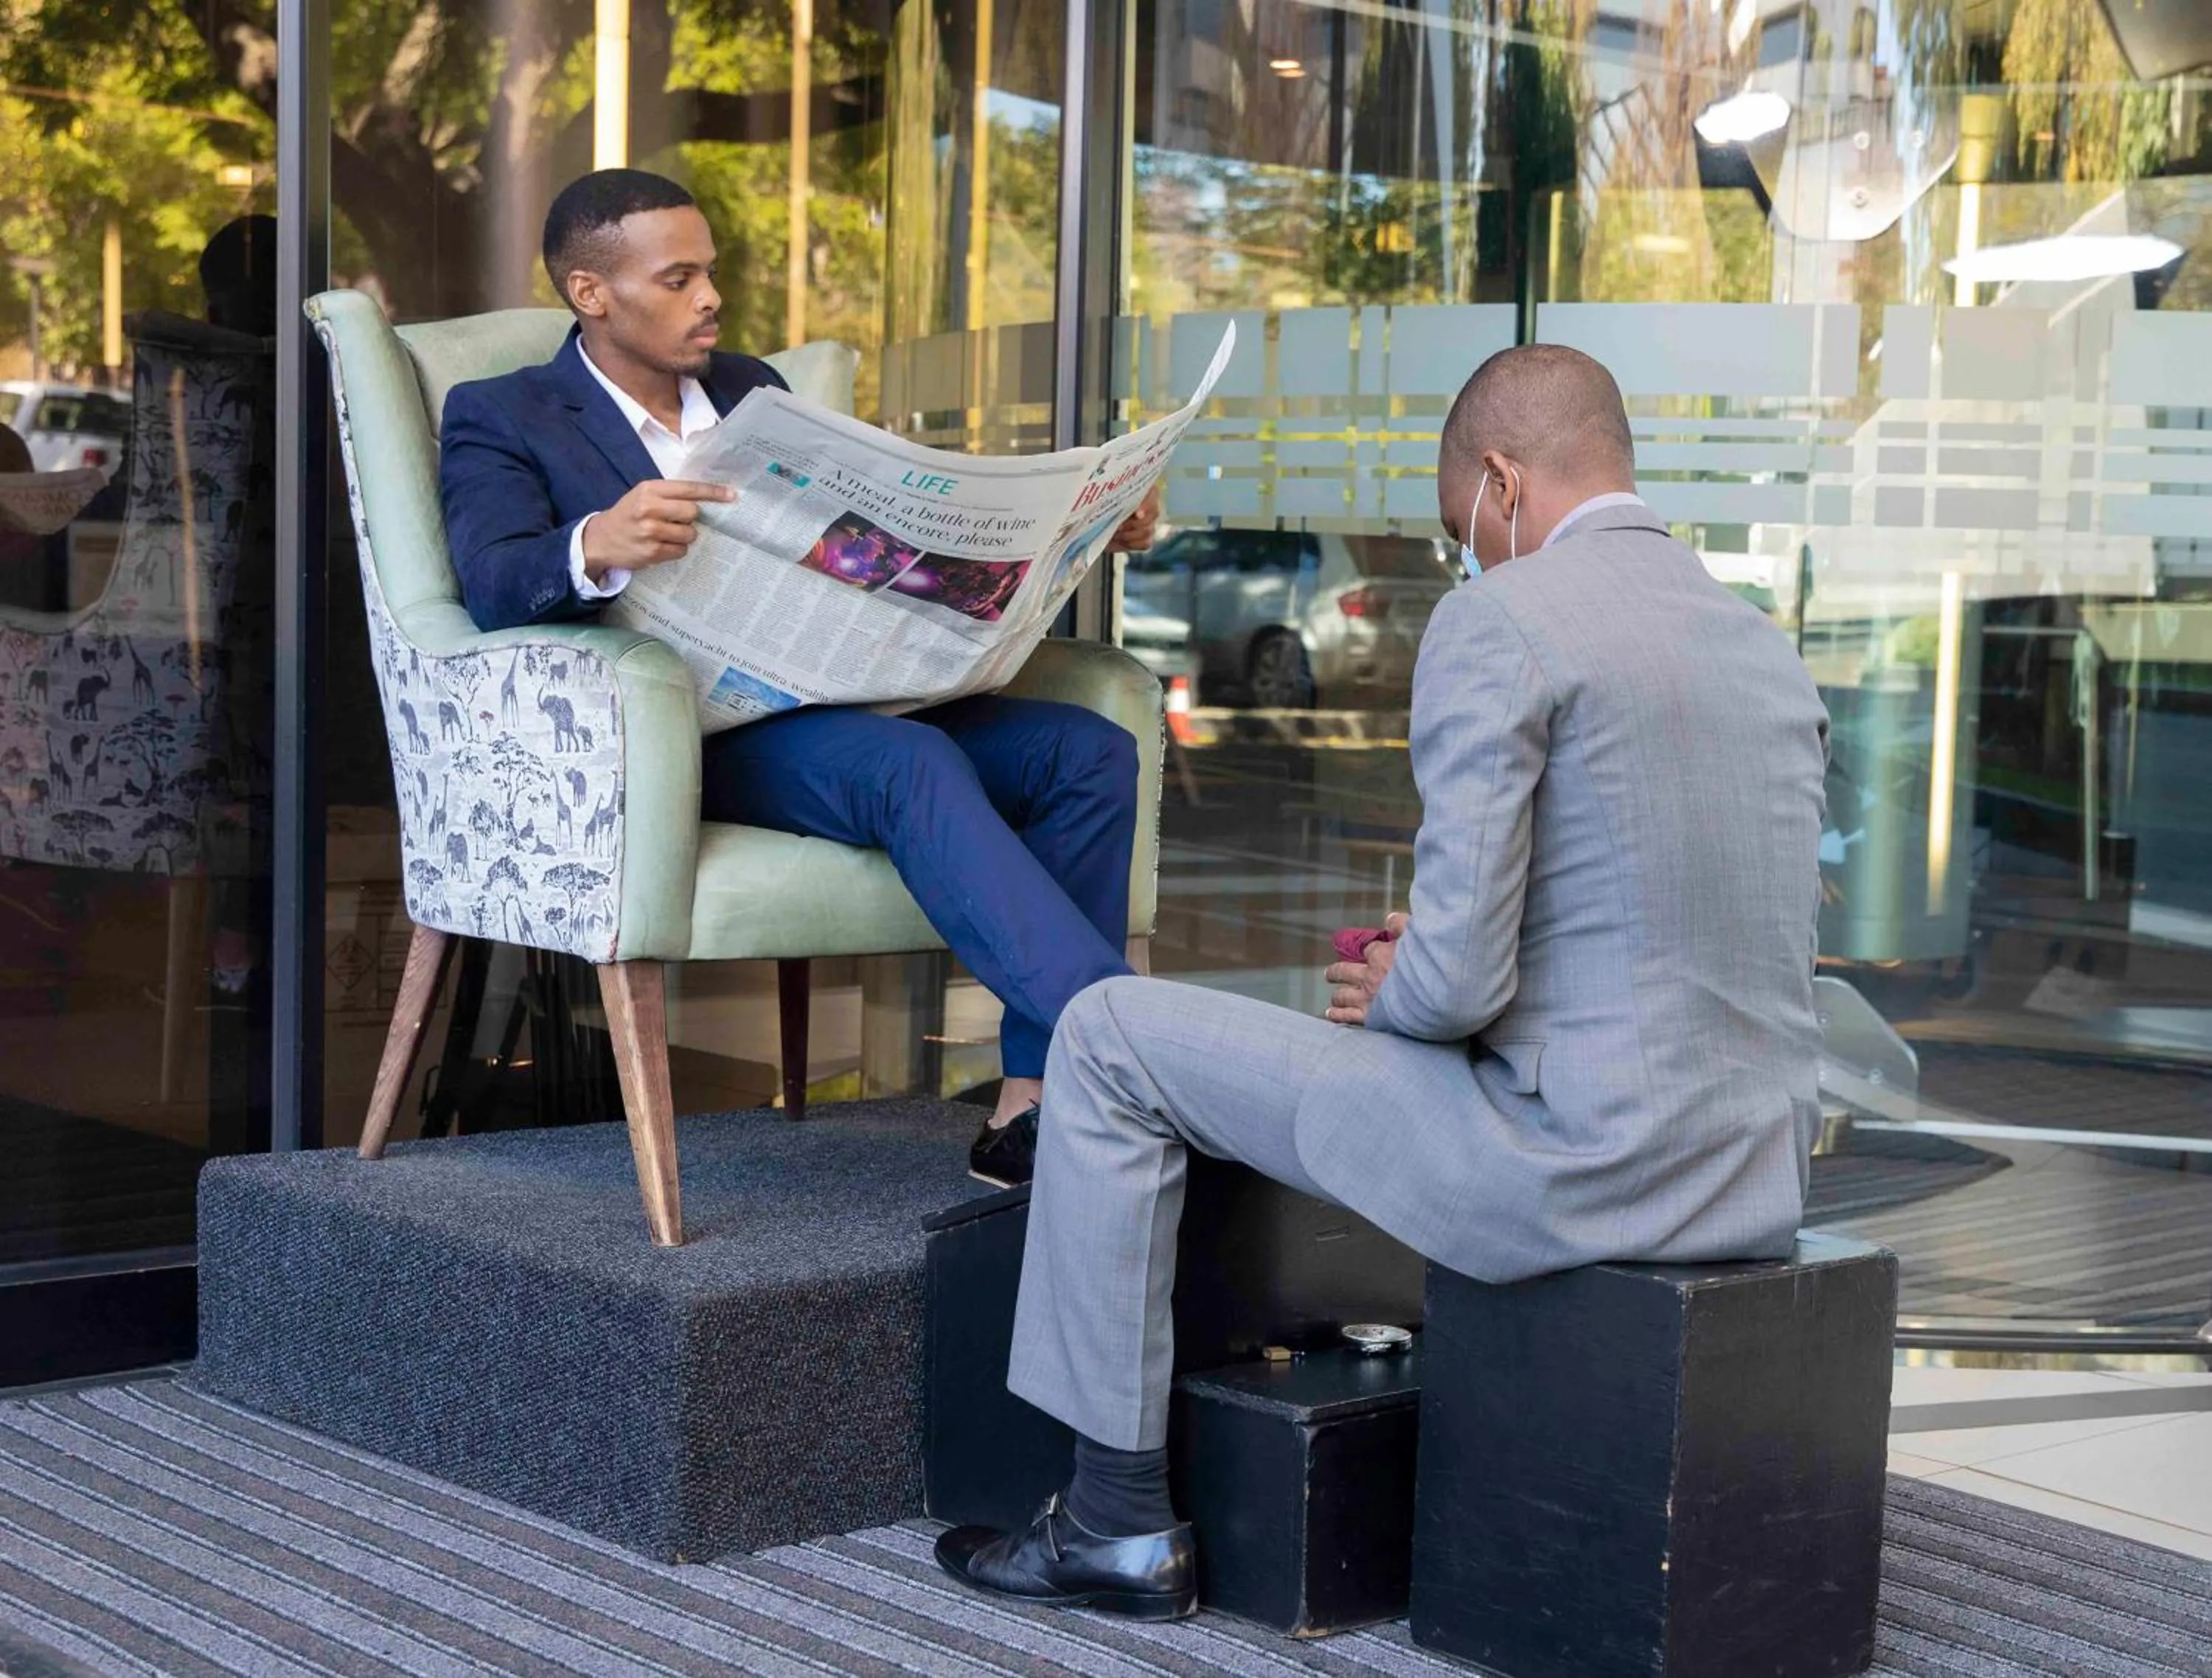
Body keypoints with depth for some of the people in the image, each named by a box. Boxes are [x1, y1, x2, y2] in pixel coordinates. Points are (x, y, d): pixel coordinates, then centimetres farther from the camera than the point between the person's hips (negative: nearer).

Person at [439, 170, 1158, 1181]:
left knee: (1089, 752, -16)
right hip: (677, 736, -7)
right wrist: (597, 546, -39)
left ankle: (1032, 1112, -21)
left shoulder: (752, 390, 23)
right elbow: (494, 585, -15)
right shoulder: (502, 419, 4)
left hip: (839, 702, 7)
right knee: (912, 765, -34)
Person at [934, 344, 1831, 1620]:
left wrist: (1391, 999, 5)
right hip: (1760, 1189, 8)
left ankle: (1123, 1522, 13)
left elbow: (1461, 977, -18)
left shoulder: (1498, 624, -12)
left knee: (1110, 1038, 6)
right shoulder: (1772, 649, 12)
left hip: (1573, 1165, -8)